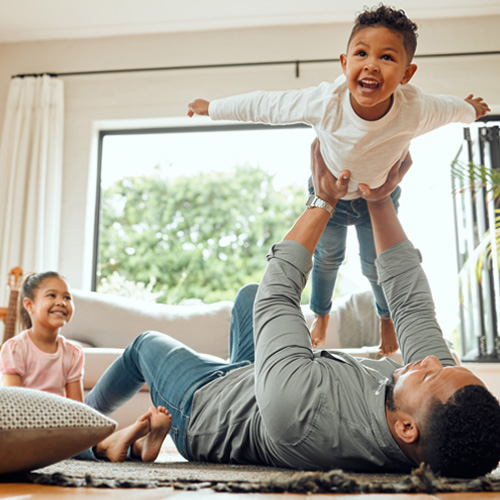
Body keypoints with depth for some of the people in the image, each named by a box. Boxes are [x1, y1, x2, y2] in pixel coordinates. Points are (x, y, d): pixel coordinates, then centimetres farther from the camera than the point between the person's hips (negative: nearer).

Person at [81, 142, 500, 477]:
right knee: (249, 293, 22)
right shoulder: (451, 401, -34)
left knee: (147, 342, 23)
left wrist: (325, 200, -22)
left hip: (205, 405, -5)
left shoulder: (298, 407, -51)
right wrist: (380, 201, -19)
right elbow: (411, 301, -19)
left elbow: (277, 291, -35)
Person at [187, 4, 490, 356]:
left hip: (380, 194, 0)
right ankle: (321, 315, 53)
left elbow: (450, 108, -11)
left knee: (376, 264, 15)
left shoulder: (416, 110, -36)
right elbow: (264, 106, -25)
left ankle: (388, 318, 50)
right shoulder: (324, 102, -39)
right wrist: (211, 108, -14)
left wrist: (471, 109, 13)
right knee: (327, 256, 20)